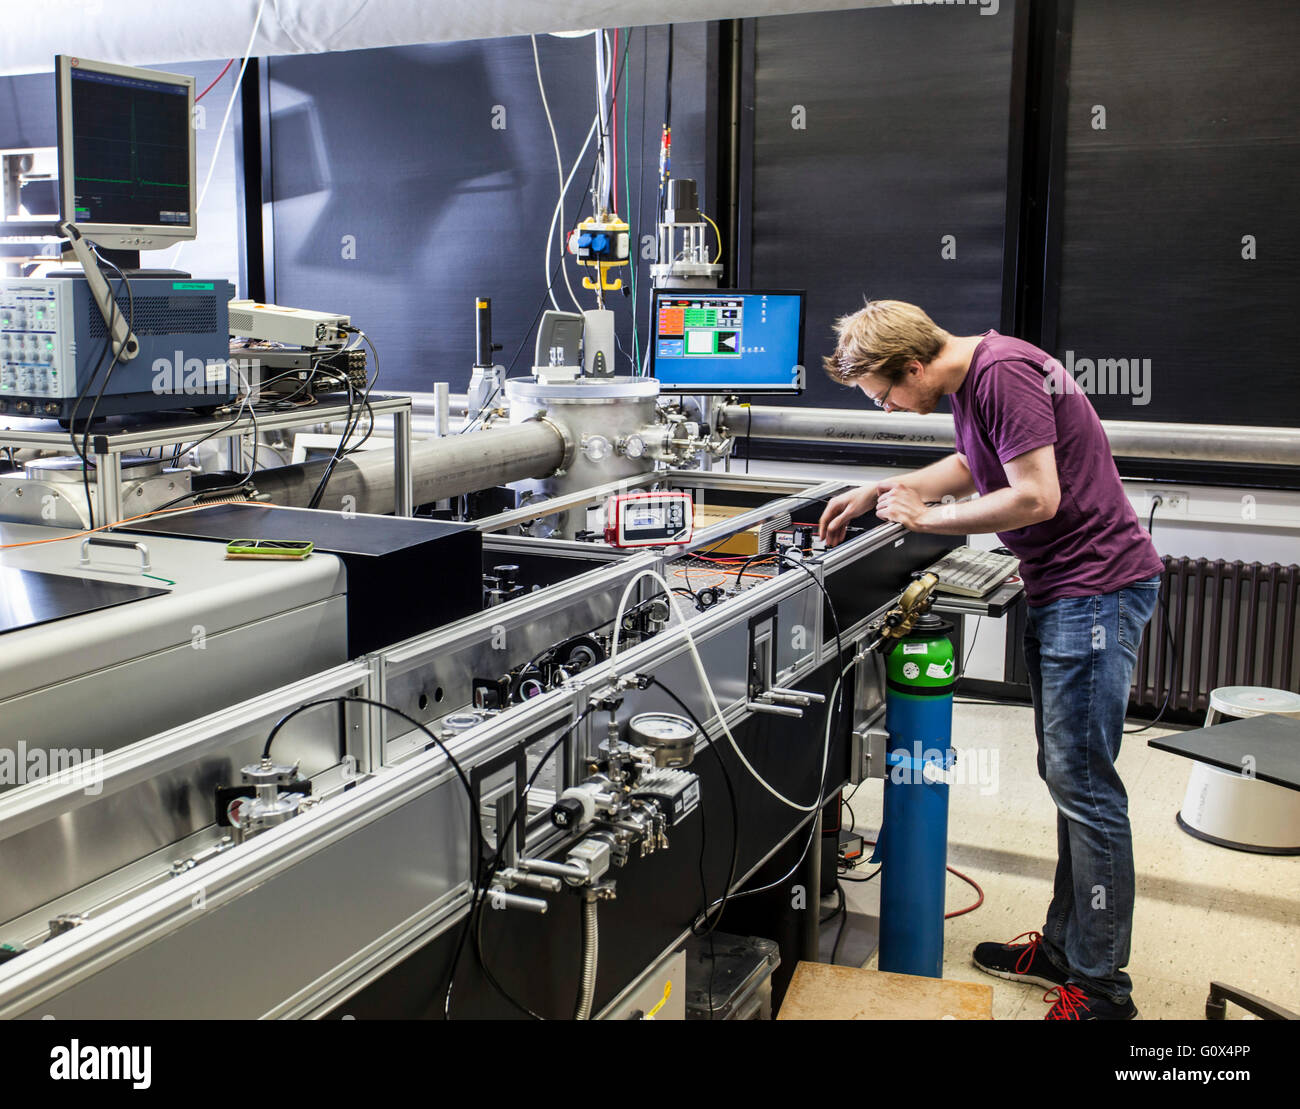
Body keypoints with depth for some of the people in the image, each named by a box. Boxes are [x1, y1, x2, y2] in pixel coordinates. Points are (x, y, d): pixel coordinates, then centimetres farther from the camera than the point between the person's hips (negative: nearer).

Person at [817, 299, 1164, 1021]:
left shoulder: (1003, 372, -21)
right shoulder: (970, 379, 11)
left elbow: (1037, 497, -25)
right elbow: (974, 465, 28)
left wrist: (924, 517, -13)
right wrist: (877, 493, 20)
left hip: (1096, 588, -10)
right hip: (1059, 590, 10)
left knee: (1082, 782, -6)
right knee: (1065, 775, 15)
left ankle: (1099, 988, 5)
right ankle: (1065, 947, 26)